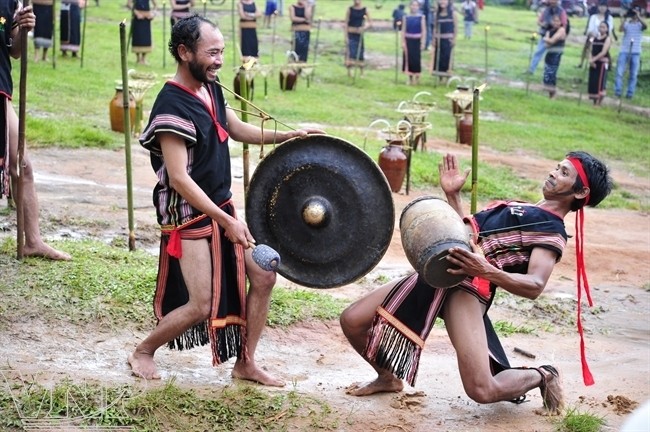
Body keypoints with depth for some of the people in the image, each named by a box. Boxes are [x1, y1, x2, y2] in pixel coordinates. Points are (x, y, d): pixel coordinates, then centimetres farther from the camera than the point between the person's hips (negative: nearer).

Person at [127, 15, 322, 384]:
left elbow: (239, 130, 20)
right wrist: (226, 222, -26)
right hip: (189, 216, -8)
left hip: (222, 205, 9)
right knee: (202, 306, -7)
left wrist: (288, 135, 7)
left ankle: (246, 363, 19)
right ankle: (143, 352, 18)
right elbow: (179, 178, -26)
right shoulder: (172, 106, -23)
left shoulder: (211, 89, 3)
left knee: (264, 275, 5)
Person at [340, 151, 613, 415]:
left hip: (469, 286, -8)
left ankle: (541, 377, 15)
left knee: (482, 391, -19)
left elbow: (534, 286, -15)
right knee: (351, 322, 4)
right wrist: (452, 195, 24)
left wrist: (488, 272, -31)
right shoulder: (521, 209, 29)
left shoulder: (552, 231, 2)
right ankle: (389, 378, 32)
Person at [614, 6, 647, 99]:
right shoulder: (626, 23, 5)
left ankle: (630, 93, 5)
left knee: (633, 74, 2)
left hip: (636, 52, 0)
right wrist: (624, 20, -24)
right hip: (624, 51, 0)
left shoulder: (640, 24, 4)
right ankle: (618, 91, -2)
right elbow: (620, 30, -14)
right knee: (619, 72, -6)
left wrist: (638, 16, -25)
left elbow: (645, 26, -18)